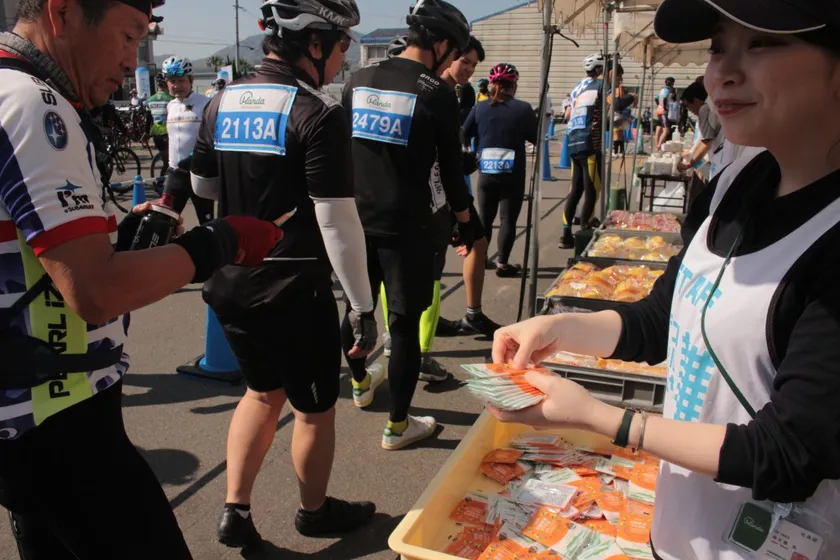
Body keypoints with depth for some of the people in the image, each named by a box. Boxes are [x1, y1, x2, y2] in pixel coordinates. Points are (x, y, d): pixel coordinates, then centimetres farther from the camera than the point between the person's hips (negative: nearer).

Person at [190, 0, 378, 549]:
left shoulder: (222, 103, 4)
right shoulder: (318, 113, -17)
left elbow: (204, 185, 17)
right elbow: (338, 221, -20)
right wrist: (363, 308, -13)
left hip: (231, 285, 7)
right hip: (294, 292, -6)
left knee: (263, 390, 26)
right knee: (315, 408, 15)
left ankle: (236, 510, 28)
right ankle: (315, 511, 36)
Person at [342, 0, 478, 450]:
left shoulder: (358, 82, 6)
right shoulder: (436, 94, -9)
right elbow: (451, 166, -4)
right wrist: (464, 220, 10)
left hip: (356, 219, 6)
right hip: (406, 225, -5)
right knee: (405, 322, 5)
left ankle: (360, 383, 45)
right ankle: (398, 425, 15)